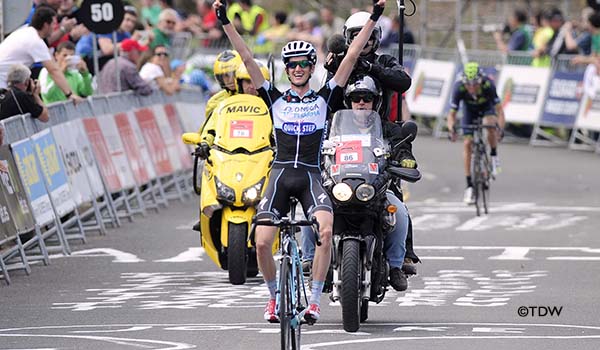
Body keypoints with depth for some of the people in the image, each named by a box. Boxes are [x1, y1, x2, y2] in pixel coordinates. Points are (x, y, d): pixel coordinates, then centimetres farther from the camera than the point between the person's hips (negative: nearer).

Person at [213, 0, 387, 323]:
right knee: (262, 242, -12)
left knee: (326, 230, -27)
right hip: (280, 175, 1)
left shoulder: (325, 98, 12)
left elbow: (351, 57, 8)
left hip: (311, 176, -1)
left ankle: (314, 300, -16)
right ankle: (274, 295, 14)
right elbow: (247, 59, 8)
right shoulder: (275, 99, 13)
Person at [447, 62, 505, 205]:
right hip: (470, 109, 1)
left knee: (490, 123, -34)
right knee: (468, 143, -11)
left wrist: (500, 129, -51)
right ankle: (469, 186, -4)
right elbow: (452, 114, -29)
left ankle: (494, 156, -7)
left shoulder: (488, 85, -38)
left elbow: (499, 110, -35)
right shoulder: (459, 88, -35)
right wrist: (452, 129, -48)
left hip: (487, 107, -1)